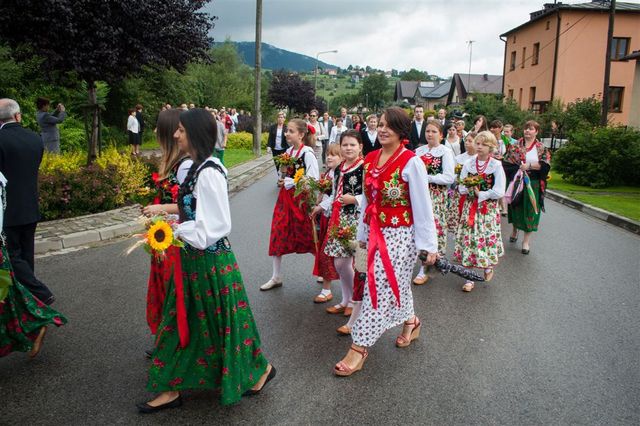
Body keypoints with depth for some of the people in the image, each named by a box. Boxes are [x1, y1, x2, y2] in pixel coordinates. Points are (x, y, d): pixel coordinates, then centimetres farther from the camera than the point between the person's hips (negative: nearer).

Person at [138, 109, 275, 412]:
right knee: (186, 322, 17)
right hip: (195, 258, 9)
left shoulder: (209, 173, -22)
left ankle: (258, 369, 32)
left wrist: (176, 232, -17)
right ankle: (171, 388, 32)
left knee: (218, 322, 9)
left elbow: (212, 227, -25)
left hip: (211, 261, -9)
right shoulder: (197, 168, 6)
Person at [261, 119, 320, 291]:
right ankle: (276, 277, 19)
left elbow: (314, 180, -20)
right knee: (277, 235, 6)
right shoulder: (289, 151, 7)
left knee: (309, 237, 6)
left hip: (301, 199, -7)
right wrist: (283, 180, -1)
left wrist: (289, 182, -16)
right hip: (286, 198, 7)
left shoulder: (307, 153, -15)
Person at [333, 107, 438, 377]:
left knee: (380, 288, -5)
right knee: (395, 284, 19)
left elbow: (422, 206, -12)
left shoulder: (411, 162, -14)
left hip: (400, 235, -6)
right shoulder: (370, 158, 5)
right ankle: (411, 322, 45)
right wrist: (363, 233, 15)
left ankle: (359, 348, 4)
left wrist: (428, 244, -11)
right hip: (375, 233, 7)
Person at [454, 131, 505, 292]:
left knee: (487, 238, 3)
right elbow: (462, 188, 4)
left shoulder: (496, 166, -5)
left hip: (489, 209, -2)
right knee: (469, 239, 0)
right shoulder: (468, 164, 4)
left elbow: (499, 192, -10)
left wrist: (480, 194, -10)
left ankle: (488, 267, 33)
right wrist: (473, 191, -13)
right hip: (470, 208, 2)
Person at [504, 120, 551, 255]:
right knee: (516, 207, 11)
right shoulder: (515, 146, 4)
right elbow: (507, 162, -4)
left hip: (533, 184, -1)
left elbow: (546, 164, -9)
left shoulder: (542, 148, 3)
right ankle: (515, 229, 38)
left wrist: (528, 166, -17)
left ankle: (526, 241, 8)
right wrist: (519, 168, -17)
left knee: (529, 210, 0)